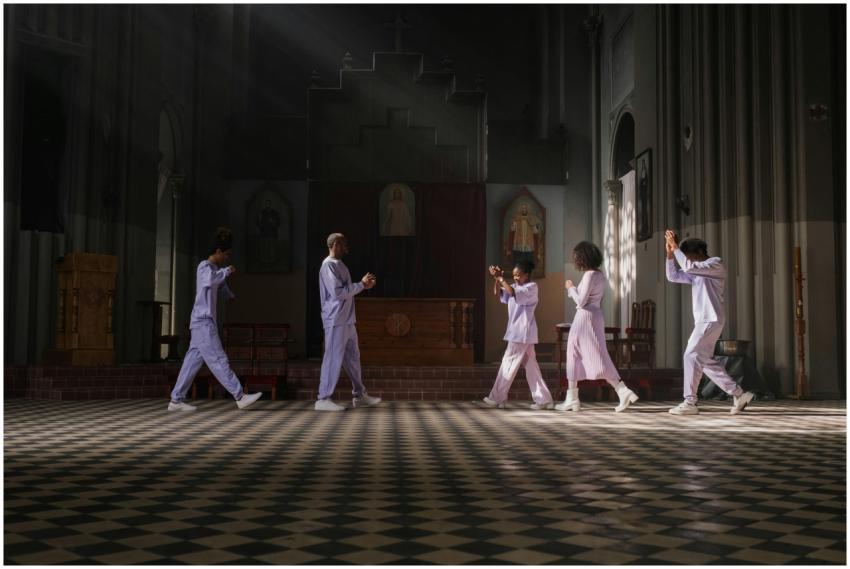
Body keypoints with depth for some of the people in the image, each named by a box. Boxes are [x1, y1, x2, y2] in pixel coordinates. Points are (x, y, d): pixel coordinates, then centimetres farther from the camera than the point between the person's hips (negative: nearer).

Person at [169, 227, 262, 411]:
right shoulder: (204, 267, -11)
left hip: (206, 322, 9)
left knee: (193, 361, 8)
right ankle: (240, 397, -10)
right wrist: (227, 270, -20)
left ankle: (176, 400, 11)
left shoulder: (215, 269, 18)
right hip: (203, 322, -9)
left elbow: (220, 284, 41)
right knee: (218, 361, -8)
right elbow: (210, 280, -34)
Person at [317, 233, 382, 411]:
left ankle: (360, 396, 22)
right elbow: (338, 292, -21)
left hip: (347, 320, 10)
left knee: (353, 357, 14)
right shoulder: (329, 265, -13)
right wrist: (361, 285, -14)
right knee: (333, 359, -7)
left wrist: (363, 285, 7)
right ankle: (323, 399, -1)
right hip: (336, 321, -10)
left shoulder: (339, 264, 17)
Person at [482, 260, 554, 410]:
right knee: (531, 365, 7)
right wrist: (496, 279, -8)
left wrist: (501, 279, -23)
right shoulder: (515, 286, 15)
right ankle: (543, 399, 9)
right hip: (518, 332, 9)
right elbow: (498, 293, 8)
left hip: (523, 332, -9)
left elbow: (514, 293, -25)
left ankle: (497, 398, 3)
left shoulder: (532, 287, -10)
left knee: (509, 363, -4)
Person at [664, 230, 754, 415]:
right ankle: (739, 394, 14)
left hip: (711, 319, -10)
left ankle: (689, 402, -13)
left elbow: (689, 266, -21)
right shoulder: (696, 273, 22)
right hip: (703, 320, 10)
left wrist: (676, 246, -15)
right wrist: (670, 253, 5)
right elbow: (673, 276, 16)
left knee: (692, 356, -13)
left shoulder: (716, 264, -5)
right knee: (705, 361, 9)